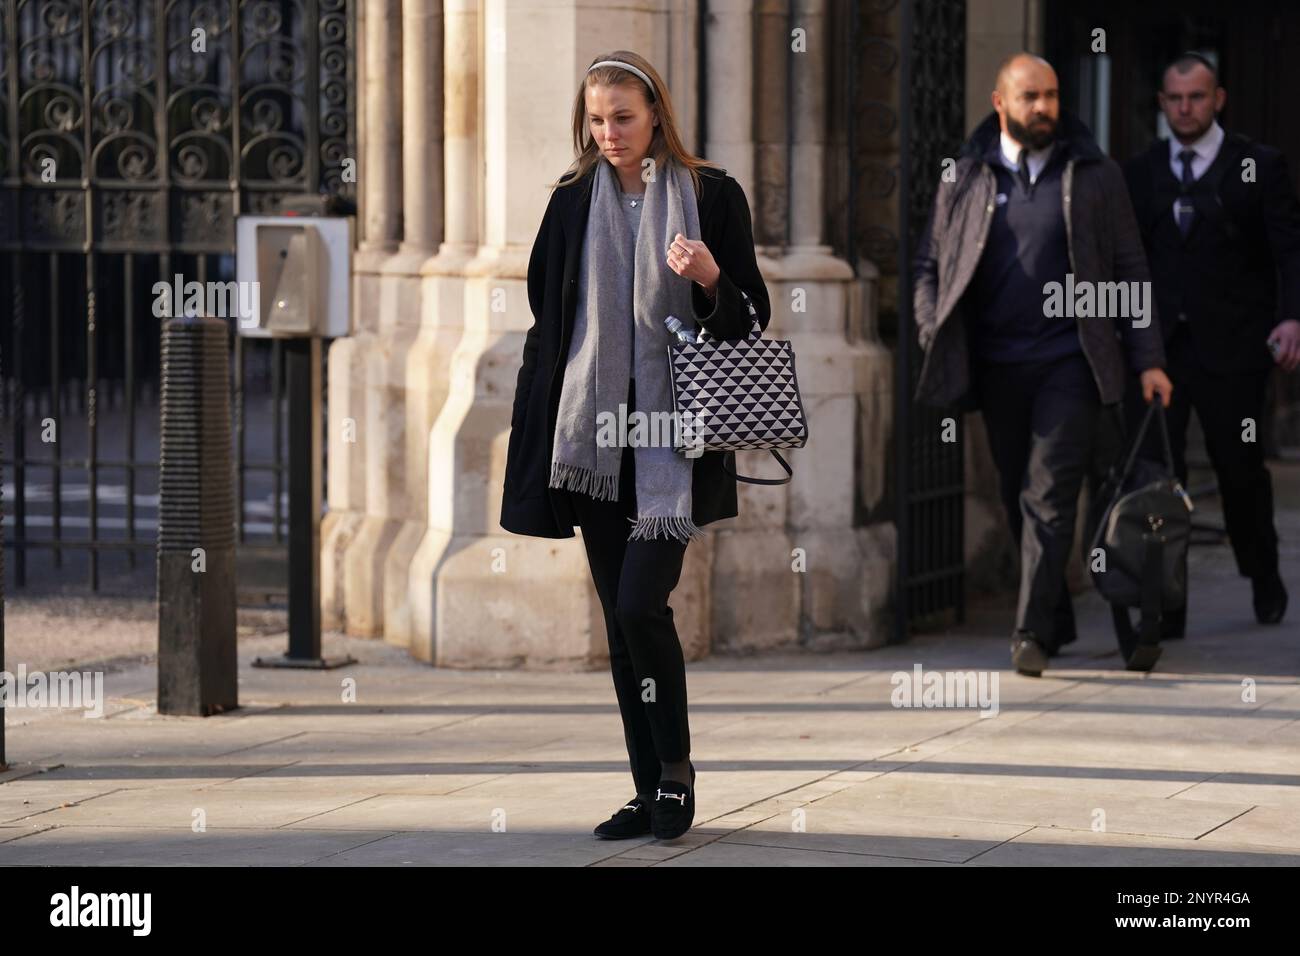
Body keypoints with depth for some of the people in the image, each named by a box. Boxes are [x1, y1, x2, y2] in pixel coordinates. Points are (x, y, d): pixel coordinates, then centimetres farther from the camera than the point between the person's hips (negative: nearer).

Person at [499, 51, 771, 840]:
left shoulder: (712, 195, -1)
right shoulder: (573, 202, 8)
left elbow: (753, 317, 1)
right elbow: (547, 317, 13)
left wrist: (711, 280, -20)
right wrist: (537, 432, 8)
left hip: (676, 435, -4)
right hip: (594, 439, 4)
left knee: (641, 602, -14)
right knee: (619, 615, 5)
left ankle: (676, 769, 3)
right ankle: (651, 791, 12)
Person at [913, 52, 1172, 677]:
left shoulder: (1094, 176, 3)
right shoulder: (964, 179, 7)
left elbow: (1130, 270, 5)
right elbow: (929, 263, 13)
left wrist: (1147, 360, 0)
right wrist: (933, 339, -2)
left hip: (1068, 362, -3)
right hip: (997, 364, 3)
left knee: (1048, 495, -12)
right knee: (1018, 499, 9)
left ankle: (1032, 632, -14)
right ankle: (1058, 622, 22)